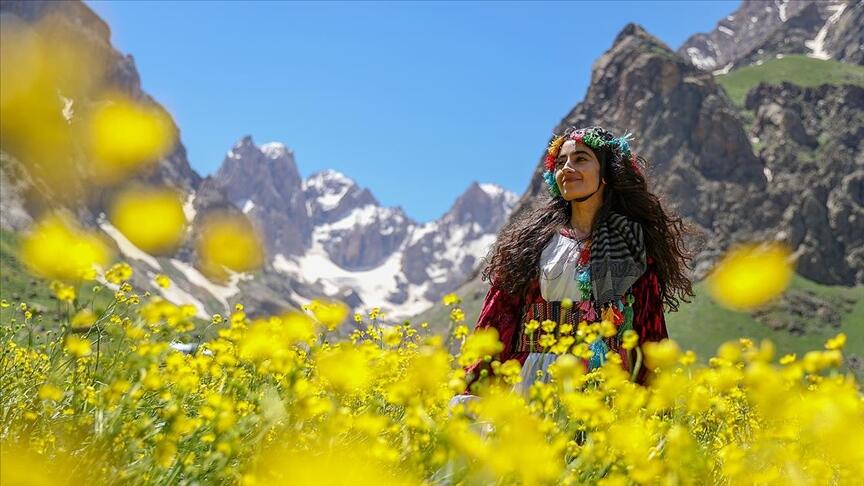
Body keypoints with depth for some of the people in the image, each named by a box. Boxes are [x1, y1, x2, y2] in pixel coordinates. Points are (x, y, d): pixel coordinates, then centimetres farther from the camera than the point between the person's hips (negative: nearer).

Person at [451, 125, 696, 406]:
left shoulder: (635, 244, 9)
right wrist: (469, 394, -3)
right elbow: (496, 318, 4)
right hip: (535, 384, 0)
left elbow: (650, 332, 10)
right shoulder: (530, 239, 8)